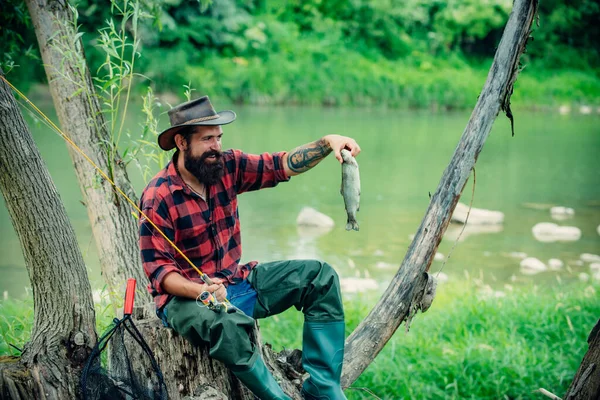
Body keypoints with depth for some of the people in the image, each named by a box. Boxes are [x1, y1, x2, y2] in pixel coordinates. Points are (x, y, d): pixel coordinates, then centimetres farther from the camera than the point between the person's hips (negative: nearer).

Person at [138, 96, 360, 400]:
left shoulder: (227, 167, -1)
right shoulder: (158, 197, -18)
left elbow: (282, 166, -1)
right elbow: (157, 267, -18)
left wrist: (327, 143, -19)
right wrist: (201, 290, -35)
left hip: (237, 281, 7)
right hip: (185, 296, -7)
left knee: (320, 277, -4)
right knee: (226, 326, -42)